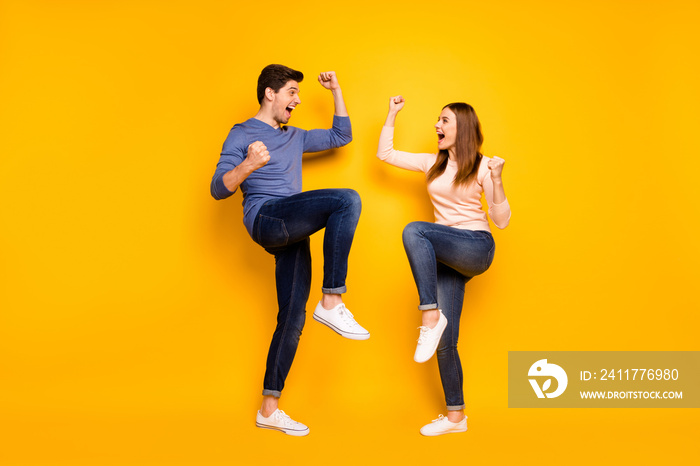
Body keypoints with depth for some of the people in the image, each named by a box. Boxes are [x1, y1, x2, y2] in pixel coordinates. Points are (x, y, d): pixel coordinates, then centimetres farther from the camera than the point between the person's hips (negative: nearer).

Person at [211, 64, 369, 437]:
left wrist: (336, 91, 29)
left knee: (292, 318, 1)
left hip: (291, 232, 7)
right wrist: (249, 165, -23)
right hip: (265, 217, -7)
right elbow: (218, 189, -3)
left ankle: (269, 409, 7)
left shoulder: (295, 137, 28)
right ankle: (331, 303, -26)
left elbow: (341, 136, 34)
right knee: (347, 200, -27)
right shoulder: (242, 134, 6)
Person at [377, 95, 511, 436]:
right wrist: (392, 114, 14)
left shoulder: (482, 166, -2)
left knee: (414, 231, -32)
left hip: (477, 249, -5)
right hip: (446, 258, 5)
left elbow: (501, 221, -6)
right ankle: (455, 416, 14)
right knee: (444, 341, 2)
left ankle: (431, 316, -30)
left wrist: (496, 181, -19)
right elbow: (384, 154, 16)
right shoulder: (432, 164, 12)